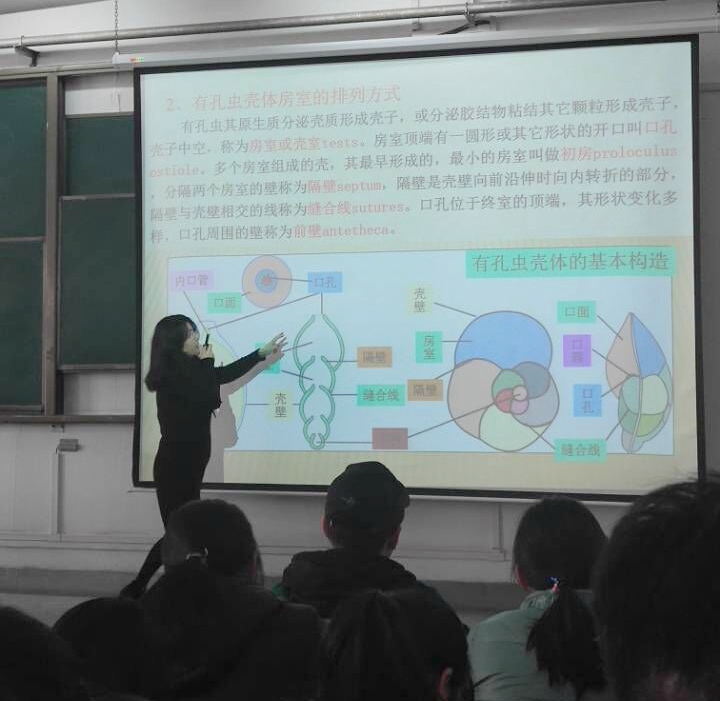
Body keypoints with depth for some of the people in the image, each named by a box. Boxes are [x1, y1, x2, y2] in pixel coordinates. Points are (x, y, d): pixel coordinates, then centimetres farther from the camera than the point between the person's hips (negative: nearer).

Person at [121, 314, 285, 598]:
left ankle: (136, 589, 19)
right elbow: (211, 400, -18)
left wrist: (261, 354, 26)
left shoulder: (184, 370, 11)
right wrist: (206, 364, -5)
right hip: (175, 466, -9)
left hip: (183, 466, 9)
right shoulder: (173, 374, -16)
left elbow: (225, 374, 22)